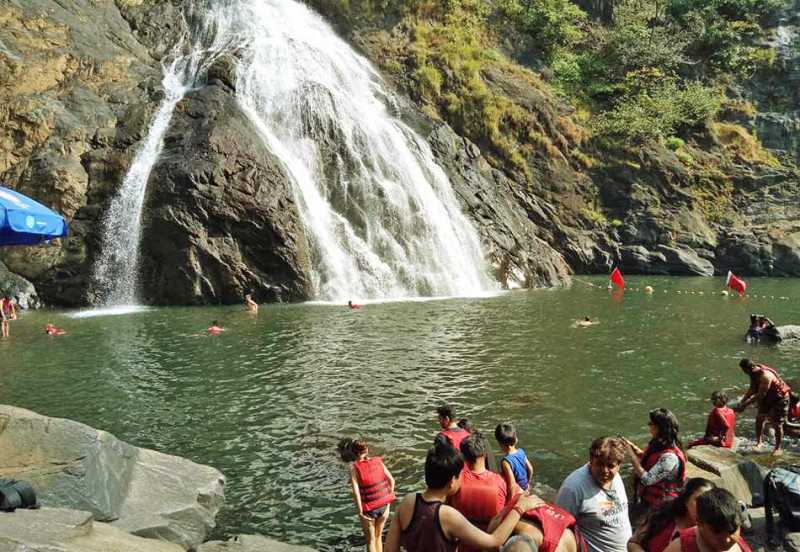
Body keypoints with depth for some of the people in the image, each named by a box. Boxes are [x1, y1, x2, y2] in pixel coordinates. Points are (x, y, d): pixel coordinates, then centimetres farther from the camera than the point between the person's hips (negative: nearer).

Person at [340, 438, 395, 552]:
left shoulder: (354, 467, -14)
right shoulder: (378, 461, -3)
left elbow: (355, 491, -21)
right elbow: (391, 480, -1)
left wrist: (360, 512, -13)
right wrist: (388, 501, 7)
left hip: (369, 509, -3)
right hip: (383, 506, 3)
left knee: (370, 540, 18)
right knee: (378, 536, 25)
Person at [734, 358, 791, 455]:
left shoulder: (765, 375, -36)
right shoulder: (753, 373, -9)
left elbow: (760, 394, -35)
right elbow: (752, 389, 0)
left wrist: (745, 405, -34)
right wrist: (742, 401, -10)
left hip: (780, 399, -8)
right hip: (767, 398, 8)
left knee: (777, 424, -2)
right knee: (759, 419, 7)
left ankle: (778, 448, 12)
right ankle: (759, 442, 20)